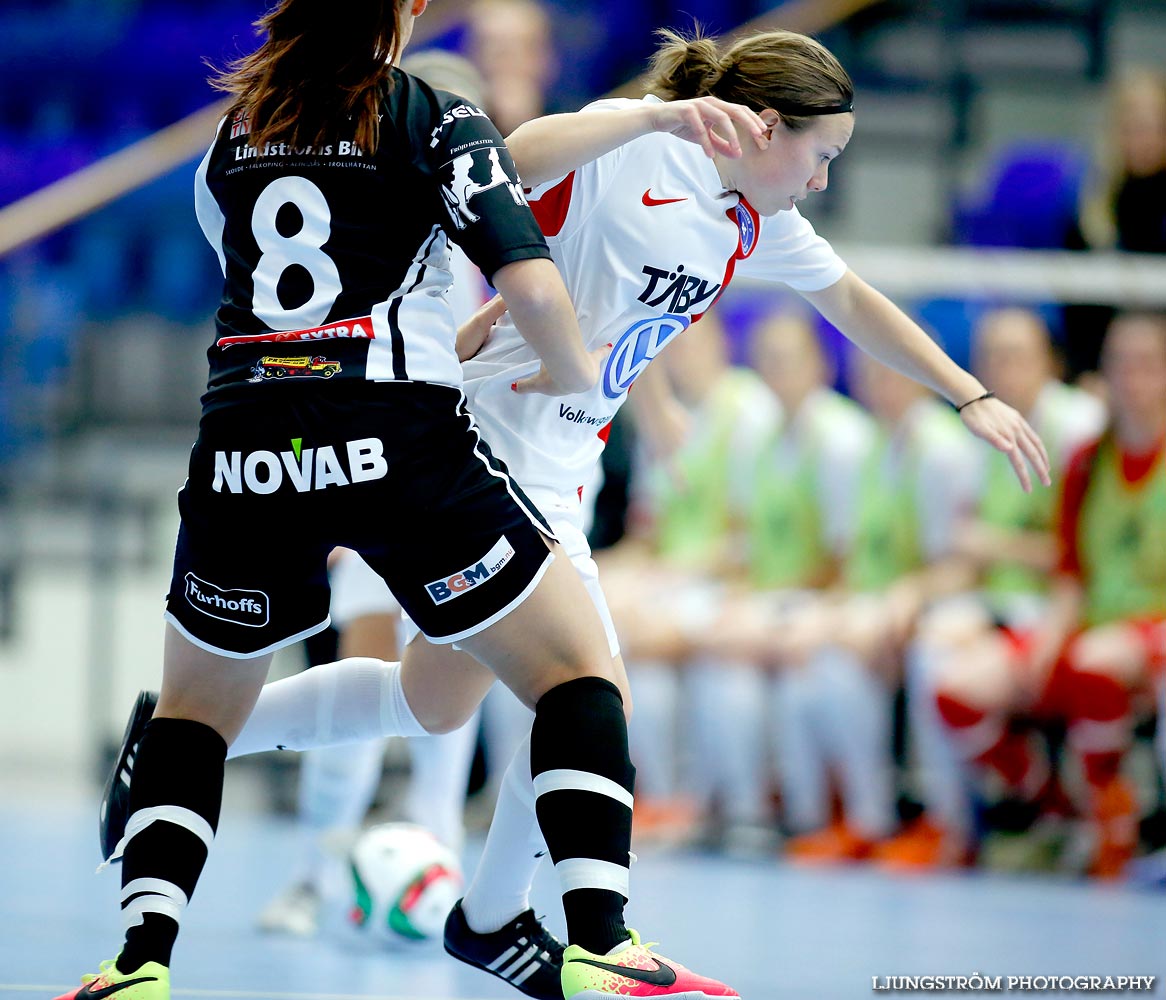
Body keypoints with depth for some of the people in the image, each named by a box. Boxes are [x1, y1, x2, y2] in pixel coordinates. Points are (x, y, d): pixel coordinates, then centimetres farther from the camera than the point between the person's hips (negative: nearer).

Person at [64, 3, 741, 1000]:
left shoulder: (232, 135, 18)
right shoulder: (434, 119, 3)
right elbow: (534, 289, -8)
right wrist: (575, 376, 13)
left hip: (243, 447, 4)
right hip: (398, 443, -4)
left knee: (193, 709, 23)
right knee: (578, 672, 10)